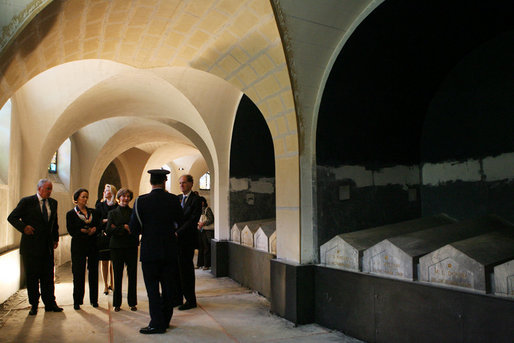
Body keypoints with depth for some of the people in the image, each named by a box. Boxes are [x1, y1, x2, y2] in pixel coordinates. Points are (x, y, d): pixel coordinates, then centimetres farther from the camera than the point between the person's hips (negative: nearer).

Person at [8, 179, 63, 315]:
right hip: (31, 245, -4)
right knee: (32, 277, 6)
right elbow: (12, 217, -2)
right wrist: (23, 227, -17)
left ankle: (50, 304, 17)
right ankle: (34, 305, 18)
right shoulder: (26, 201, -4)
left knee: (48, 276, 8)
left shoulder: (53, 203, 9)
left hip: (47, 246, 4)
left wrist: (55, 238, 11)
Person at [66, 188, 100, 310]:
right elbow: (71, 231, -4)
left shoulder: (93, 212, 12)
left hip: (93, 245, 3)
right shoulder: (71, 214, 3)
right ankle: (77, 301, 12)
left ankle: (94, 299, 14)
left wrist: (94, 229, -11)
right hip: (78, 246, -2)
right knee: (78, 273, 0)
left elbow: (99, 226, 10)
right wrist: (86, 231, -13)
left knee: (93, 272, 4)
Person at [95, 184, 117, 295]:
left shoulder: (117, 206, 2)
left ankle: (111, 283, 18)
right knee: (104, 260, 3)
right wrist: (105, 221, -11)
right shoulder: (99, 205, 8)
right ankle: (105, 285, 10)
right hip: (102, 235, 1)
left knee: (112, 260, 3)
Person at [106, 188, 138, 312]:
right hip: (117, 247, 0)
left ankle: (132, 303, 14)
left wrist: (118, 230, -8)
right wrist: (124, 227, -14)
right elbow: (108, 230, -5)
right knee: (117, 276, 4)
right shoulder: (112, 213, 7)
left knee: (132, 276, 3)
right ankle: (117, 303, 17)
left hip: (131, 247, 1)